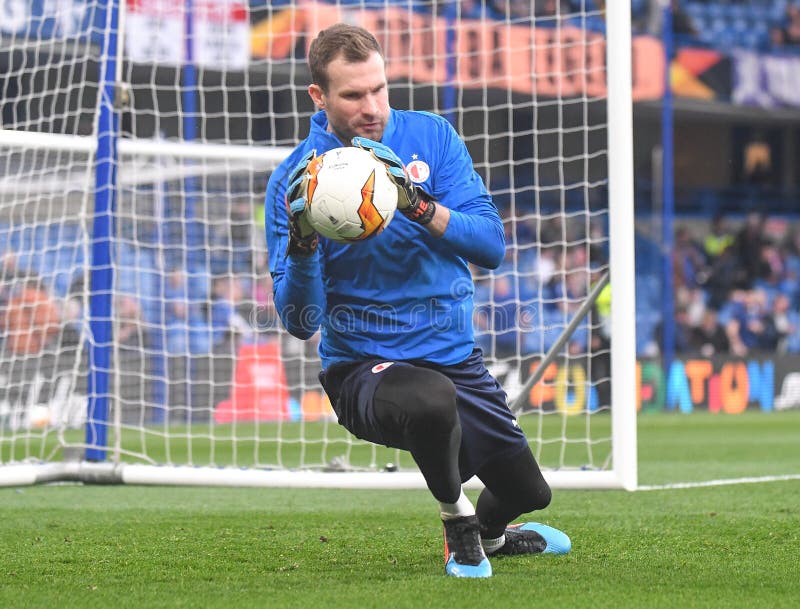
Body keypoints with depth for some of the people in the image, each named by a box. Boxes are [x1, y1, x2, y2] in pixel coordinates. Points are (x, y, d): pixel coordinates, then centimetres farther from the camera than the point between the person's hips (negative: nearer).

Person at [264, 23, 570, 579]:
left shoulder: (431, 136, -4)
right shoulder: (294, 181, -12)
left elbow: (491, 246, -12)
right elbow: (300, 320, -17)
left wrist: (418, 204, -27)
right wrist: (303, 241, -35)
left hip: (456, 357, 5)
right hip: (363, 368, -4)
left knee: (528, 491, 17)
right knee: (432, 399, -39)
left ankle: (489, 533, 56)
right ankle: (456, 518, -7)